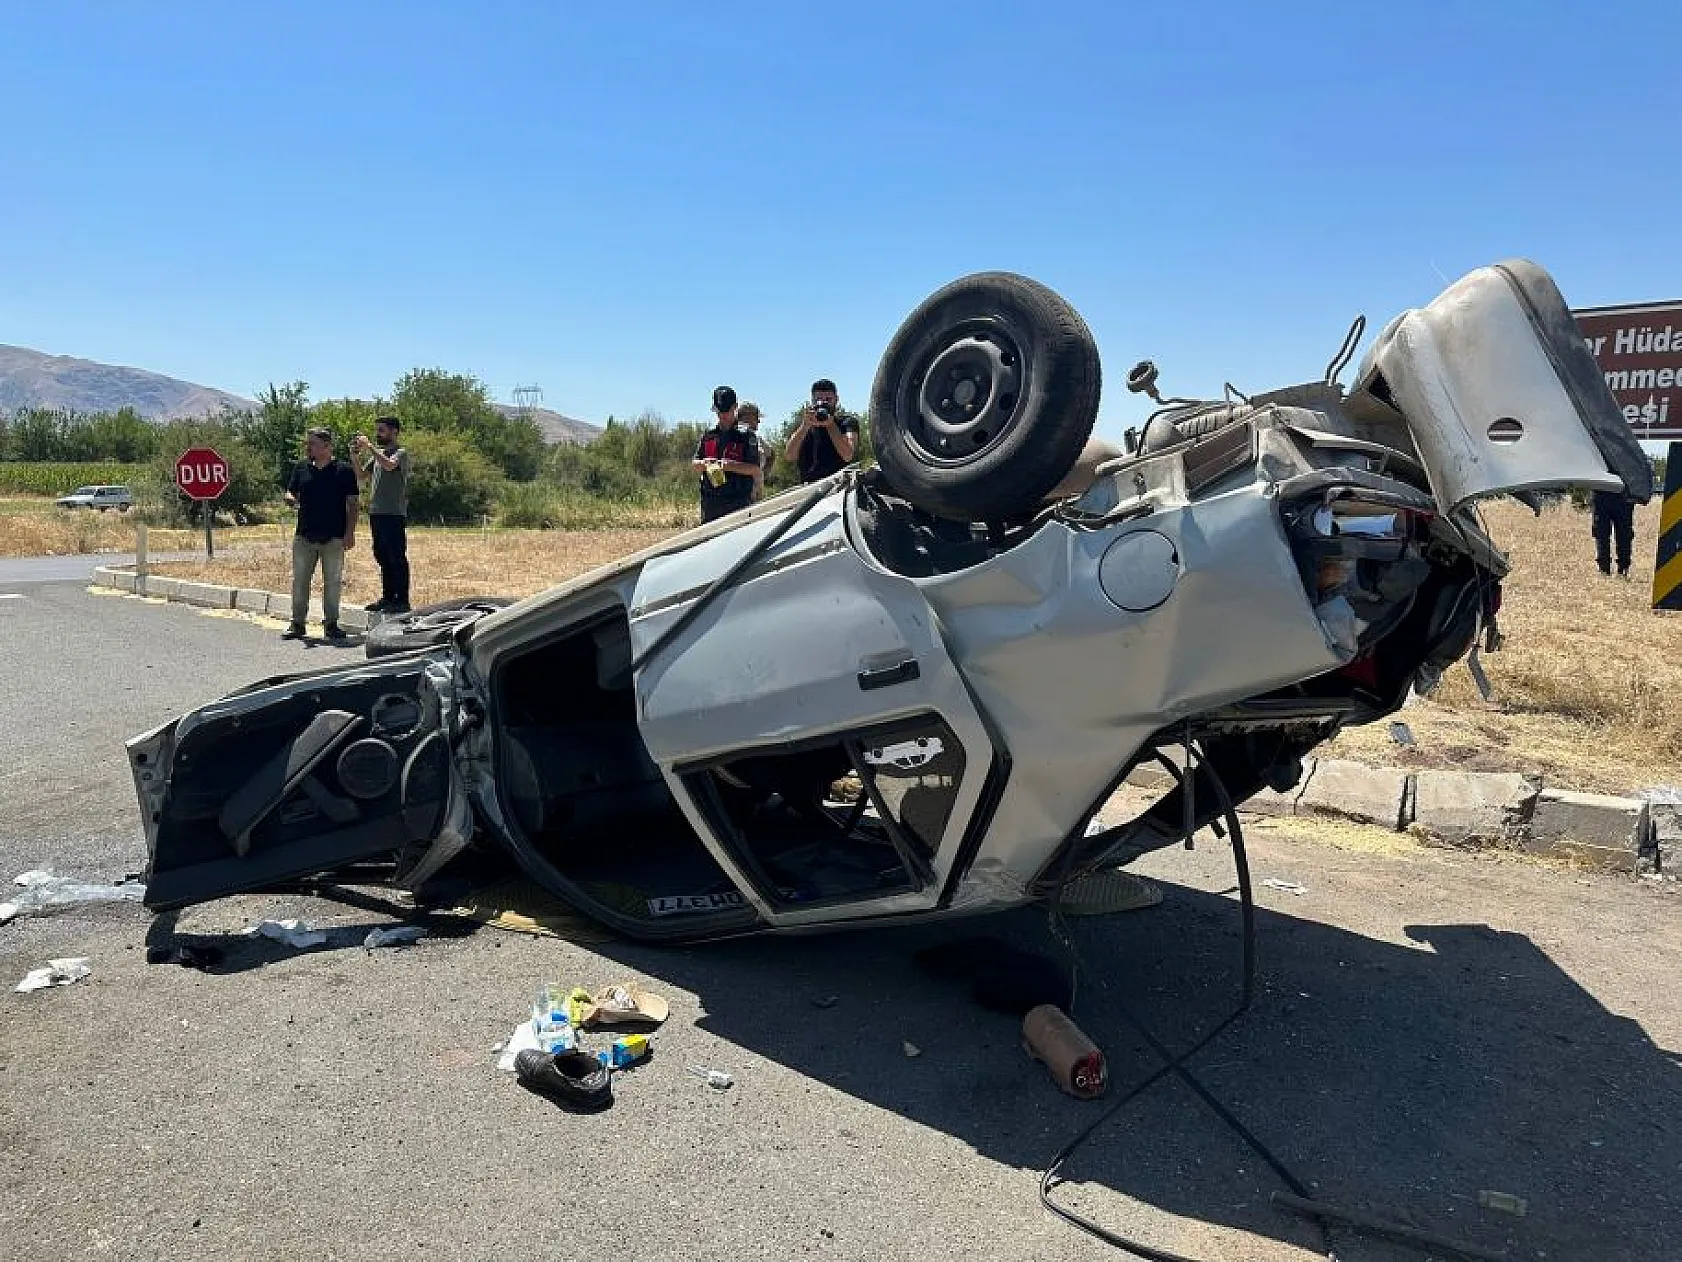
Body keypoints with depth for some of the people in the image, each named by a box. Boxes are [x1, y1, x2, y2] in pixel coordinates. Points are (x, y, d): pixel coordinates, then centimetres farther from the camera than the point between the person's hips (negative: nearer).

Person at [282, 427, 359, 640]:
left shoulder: (344, 471, -1)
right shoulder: (301, 468, 10)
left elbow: (352, 504, 0)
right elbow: (289, 494, 15)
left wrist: (350, 532, -7)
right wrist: (292, 500, -11)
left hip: (334, 538, -3)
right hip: (304, 536, 3)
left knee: (333, 582, 3)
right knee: (299, 581, 5)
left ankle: (331, 624, 13)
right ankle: (297, 624, 13)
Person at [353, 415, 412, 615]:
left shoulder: (401, 453, -4)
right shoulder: (377, 454, 19)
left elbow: (389, 464, -25)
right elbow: (361, 474, 16)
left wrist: (369, 447, -20)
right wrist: (356, 455, 3)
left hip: (394, 514, -8)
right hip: (376, 512, 8)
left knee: (397, 557, -6)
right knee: (382, 557, 12)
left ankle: (402, 600, -3)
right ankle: (387, 597, 20)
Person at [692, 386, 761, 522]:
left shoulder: (745, 435, 0)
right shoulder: (708, 435, 15)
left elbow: (755, 469, -6)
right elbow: (695, 464, 18)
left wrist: (732, 465, -20)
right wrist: (704, 464, -5)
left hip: (738, 502, -5)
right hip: (710, 503, 5)